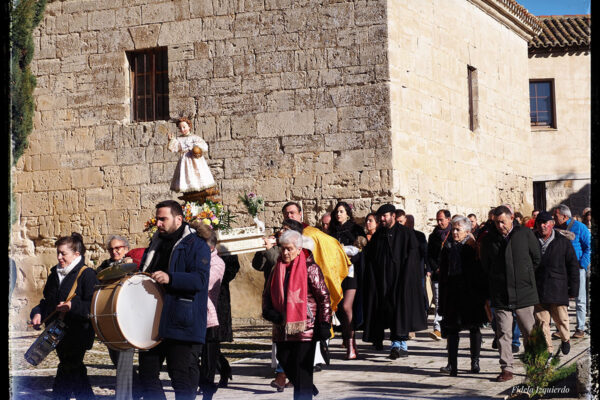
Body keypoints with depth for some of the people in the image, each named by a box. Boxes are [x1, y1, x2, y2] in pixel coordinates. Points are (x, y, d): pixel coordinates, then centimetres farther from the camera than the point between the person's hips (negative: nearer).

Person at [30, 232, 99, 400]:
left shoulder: (87, 274, -9)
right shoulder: (54, 274, 14)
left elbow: (94, 305, -16)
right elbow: (47, 301, 22)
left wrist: (73, 305, -27)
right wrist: (38, 313, 4)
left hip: (77, 334, -7)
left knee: (67, 370, -8)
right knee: (75, 370, 16)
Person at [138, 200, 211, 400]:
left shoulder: (196, 245, -4)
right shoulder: (155, 245, 19)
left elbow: (200, 279, -18)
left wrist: (170, 278, -31)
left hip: (182, 325, -7)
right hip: (152, 323, 7)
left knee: (182, 378, -4)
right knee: (147, 372, 9)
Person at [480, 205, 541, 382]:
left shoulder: (525, 234, -1)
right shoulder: (488, 239, 4)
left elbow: (536, 258, 8)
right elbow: (485, 266, 15)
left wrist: (526, 277, 11)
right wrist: (495, 282, 11)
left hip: (523, 293, -1)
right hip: (500, 295, 1)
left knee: (529, 331, 4)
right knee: (503, 333, 1)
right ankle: (506, 369, 6)